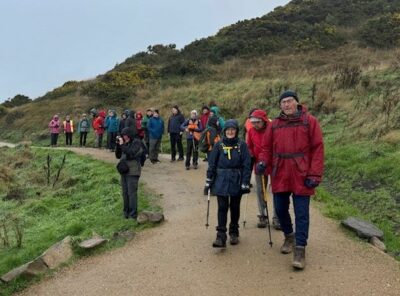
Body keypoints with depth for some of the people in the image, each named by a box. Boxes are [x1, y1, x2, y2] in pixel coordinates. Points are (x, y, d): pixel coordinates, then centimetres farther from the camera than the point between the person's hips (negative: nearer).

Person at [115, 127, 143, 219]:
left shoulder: (136, 142, -6)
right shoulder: (125, 143, 11)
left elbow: (131, 154, -20)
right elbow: (118, 156, 12)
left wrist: (122, 145, -17)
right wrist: (118, 145, 0)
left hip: (133, 172, -7)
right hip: (124, 171, 7)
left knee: (132, 193, -7)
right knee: (125, 193, 11)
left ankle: (133, 214, -2)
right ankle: (126, 211, 22)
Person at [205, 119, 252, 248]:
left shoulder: (242, 145, -3)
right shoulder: (219, 145, 0)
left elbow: (247, 165, -4)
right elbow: (212, 164, 3)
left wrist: (246, 183, -8)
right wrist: (208, 181, 2)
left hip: (237, 181, 0)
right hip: (221, 181, 0)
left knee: (235, 207, 12)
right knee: (222, 208, -3)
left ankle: (234, 233, 28)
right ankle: (221, 236, -3)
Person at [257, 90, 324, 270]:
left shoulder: (310, 121, -3)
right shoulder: (274, 124, 7)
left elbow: (317, 148, -6)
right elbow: (267, 148, 11)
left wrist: (315, 174, -13)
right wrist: (263, 162, -9)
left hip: (301, 176, -4)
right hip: (279, 175, 4)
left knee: (301, 214, 0)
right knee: (280, 209, 14)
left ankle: (300, 249, 9)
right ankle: (289, 236, 39)